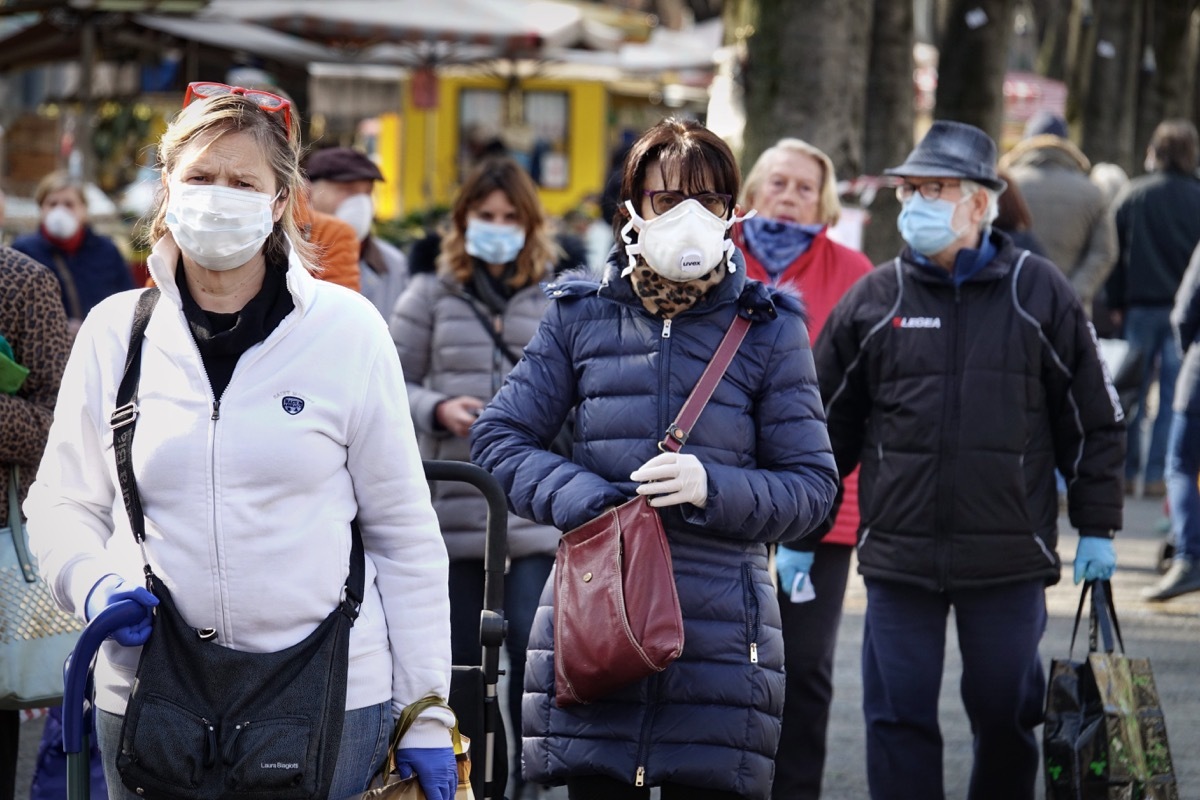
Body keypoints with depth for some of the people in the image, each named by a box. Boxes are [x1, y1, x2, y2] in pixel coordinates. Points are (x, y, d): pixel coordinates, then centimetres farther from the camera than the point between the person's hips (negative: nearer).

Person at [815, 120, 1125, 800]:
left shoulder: (1040, 294, 2)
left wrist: (1098, 527, 5)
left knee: (1008, 717, 9)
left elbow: (1094, 419, 7)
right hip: (898, 556, 1)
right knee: (899, 719, 0)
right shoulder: (872, 300, 4)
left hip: (1011, 558, 0)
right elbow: (826, 428, 11)